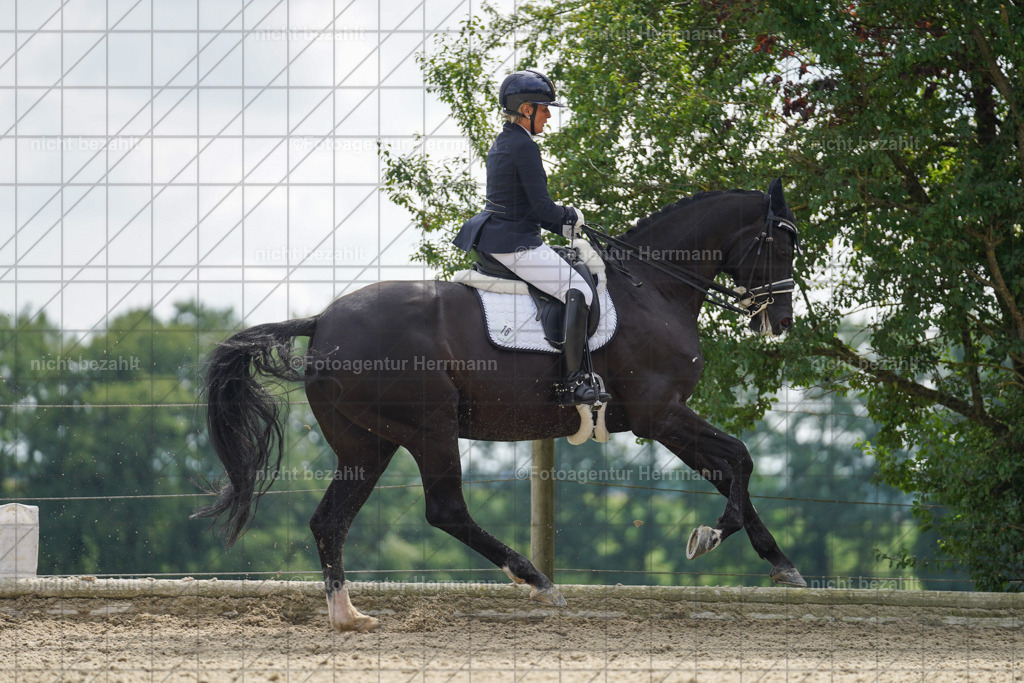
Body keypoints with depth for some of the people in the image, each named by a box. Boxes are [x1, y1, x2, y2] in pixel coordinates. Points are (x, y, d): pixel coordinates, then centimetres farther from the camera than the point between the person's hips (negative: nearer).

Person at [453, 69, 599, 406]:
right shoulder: (524, 147, -16)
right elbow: (541, 206, -19)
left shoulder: (500, 145, 14)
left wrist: (561, 225, 14)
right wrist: (570, 217, 0)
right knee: (578, 290, -9)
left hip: (492, 238, 10)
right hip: (515, 245, -10)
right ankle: (572, 383, -15)